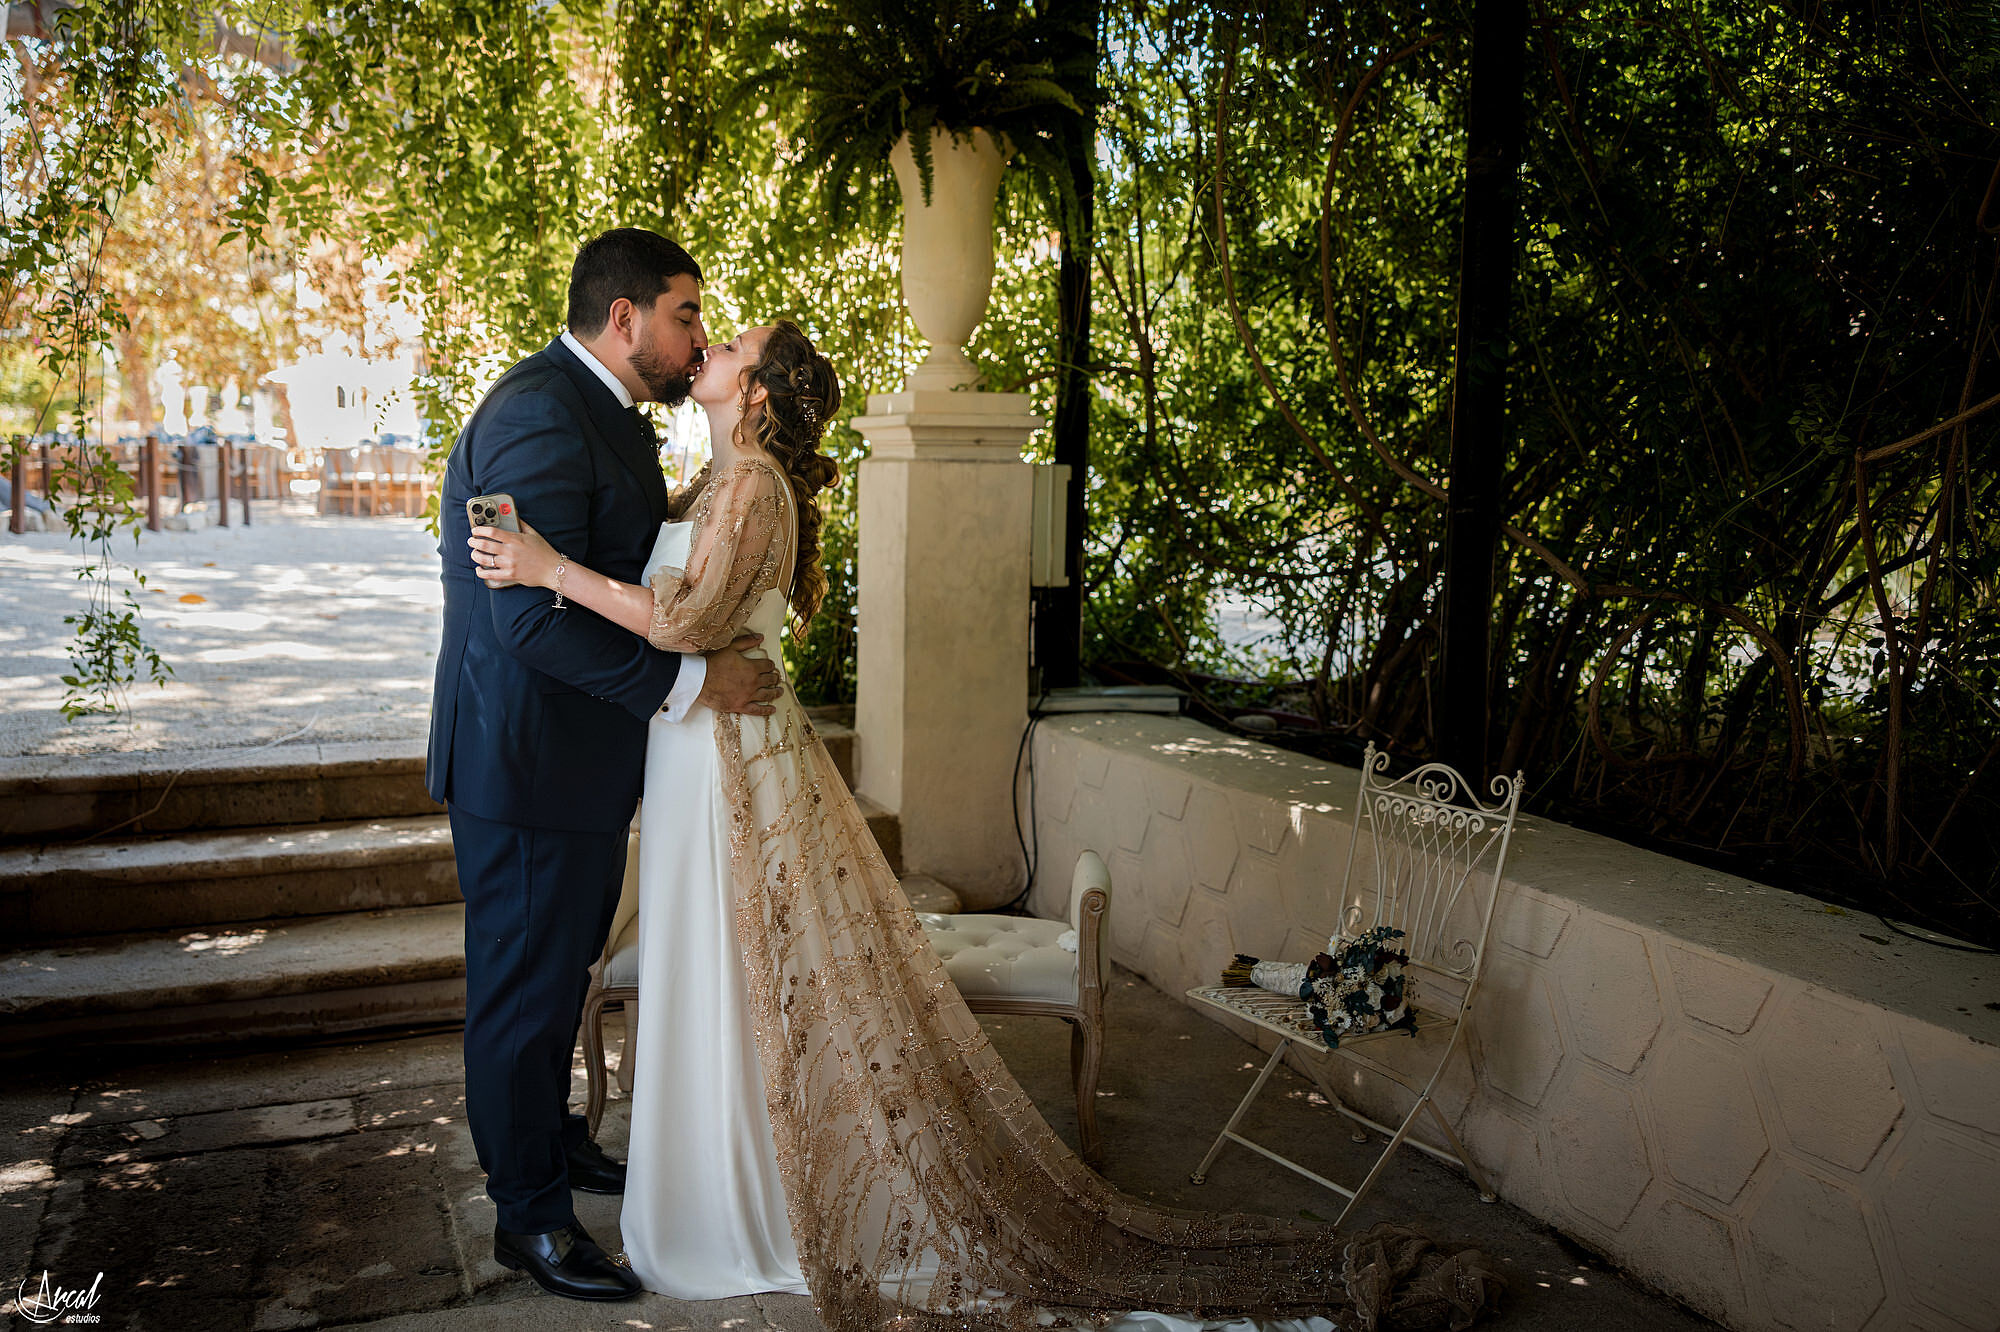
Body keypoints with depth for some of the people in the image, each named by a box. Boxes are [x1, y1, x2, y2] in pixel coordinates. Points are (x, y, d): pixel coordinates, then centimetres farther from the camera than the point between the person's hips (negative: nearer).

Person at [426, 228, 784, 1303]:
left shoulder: (596, 409, 11)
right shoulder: (541, 415, -23)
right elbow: (537, 617, -30)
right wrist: (691, 678, -26)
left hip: (580, 745, 10)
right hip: (530, 752, -10)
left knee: (563, 966, 24)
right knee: (525, 983, 6)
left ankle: (548, 1136, 44)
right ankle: (529, 1212, 22)